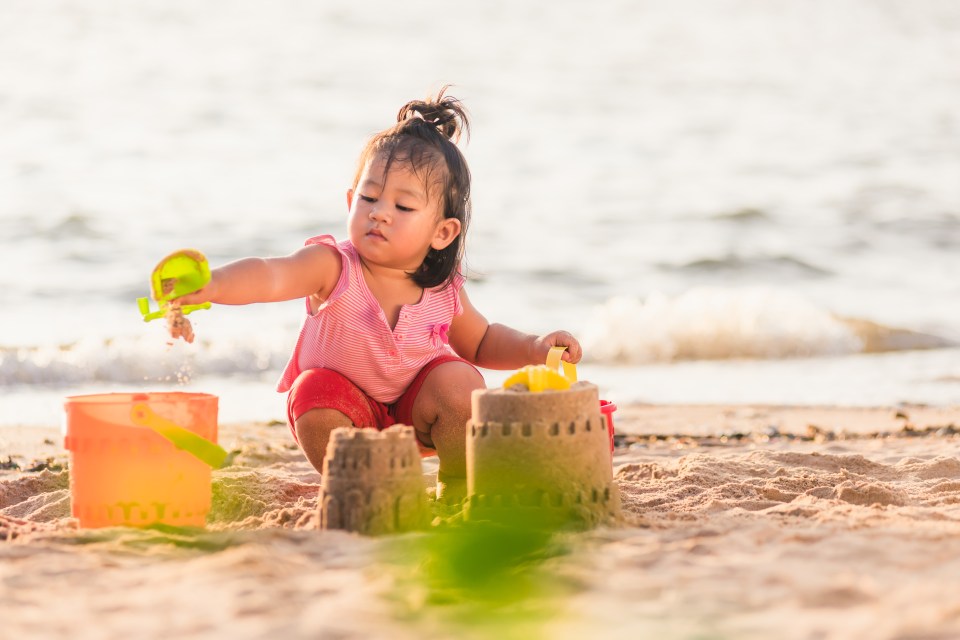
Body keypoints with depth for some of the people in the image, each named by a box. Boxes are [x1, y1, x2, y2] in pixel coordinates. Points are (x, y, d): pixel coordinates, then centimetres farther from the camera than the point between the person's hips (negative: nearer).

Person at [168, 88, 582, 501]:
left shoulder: (443, 292, -13)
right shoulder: (334, 267, -25)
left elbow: (480, 343, 8)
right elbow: (271, 277, -46)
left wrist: (532, 348, -10)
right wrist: (212, 285, -66)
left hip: (415, 410, 2)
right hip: (347, 405, -1)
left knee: (459, 382, -25)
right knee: (314, 396, -31)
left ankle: (459, 491, -1)